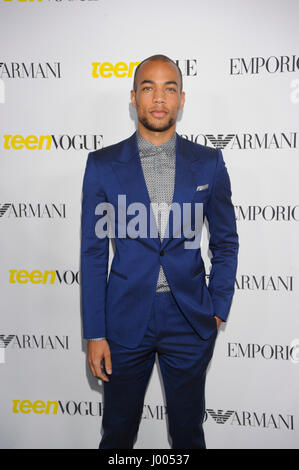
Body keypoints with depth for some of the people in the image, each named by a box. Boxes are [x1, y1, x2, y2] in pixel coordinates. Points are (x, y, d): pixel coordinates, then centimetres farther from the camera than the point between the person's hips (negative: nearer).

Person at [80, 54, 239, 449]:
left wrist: (218, 309, 2)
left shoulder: (209, 163, 0)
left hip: (190, 321, 1)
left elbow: (225, 241, 8)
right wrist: (94, 333, -4)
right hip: (125, 321, 0)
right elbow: (93, 252, -2)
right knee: (117, 432, 17)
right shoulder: (102, 165, -2)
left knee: (188, 432, 18)